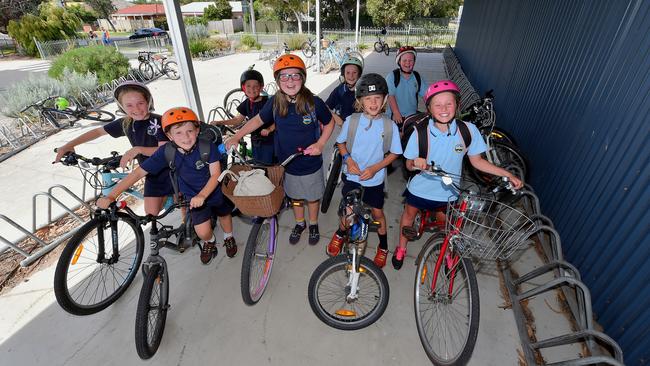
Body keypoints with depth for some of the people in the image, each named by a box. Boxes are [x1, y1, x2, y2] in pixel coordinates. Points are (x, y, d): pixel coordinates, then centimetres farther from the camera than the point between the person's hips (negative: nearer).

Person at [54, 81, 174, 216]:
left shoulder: (159, 121, -17)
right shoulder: (125, 123, -1)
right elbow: (98, 131, 12)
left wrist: (138, 149, -34)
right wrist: (68, 146, 8)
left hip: (171, 170, -5)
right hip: (152, 173, 5)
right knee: (151, 213, 2)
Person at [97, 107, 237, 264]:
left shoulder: (207, 145, -25)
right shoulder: (166, 152, -21)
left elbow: (216, 175, -24)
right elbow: (138, 173, -17)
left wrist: (202, 195, -39)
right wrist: (110, 196, -22)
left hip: (215, 191, 0)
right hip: (194, 196, 1)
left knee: (224, 215, 19)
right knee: (202, 232, -8)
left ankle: (228, 238, 53)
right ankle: (209, 242, 29)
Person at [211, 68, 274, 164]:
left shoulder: (267, 102, -14)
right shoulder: (246, 104, 4)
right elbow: (238, 119, 15)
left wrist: (269, 129, -30)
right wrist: (219, 122, 8)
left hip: (269, 141, -6)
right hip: (255, 141, 6)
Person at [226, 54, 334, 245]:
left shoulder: (314, 102, -17)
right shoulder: (275, 102, -10)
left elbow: (329, 123, -3)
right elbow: (258, 120, 4)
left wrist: (320, 144, -17)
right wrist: (236, 137, 0)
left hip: (311, 164, -2)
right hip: (288, 164, 2)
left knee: (312, 196, 18)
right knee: (295, 196, 22)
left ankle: (313, 224, 45)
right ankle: (300, 223, 49)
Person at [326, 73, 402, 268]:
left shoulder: (390, 126, -14)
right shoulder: (351, 121, -12)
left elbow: (394, 153, -4)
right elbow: (341, 142, 3)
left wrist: (375, 167, -17)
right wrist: (348, 159, -15)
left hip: (375, 179, 0)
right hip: (352, 175, 1)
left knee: (377, 212, 14)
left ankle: (383, 246, 38)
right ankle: (340, 234, 46)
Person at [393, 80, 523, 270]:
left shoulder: (468, 130, -19)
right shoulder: (420, 133, -23)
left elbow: (477, 161, -5)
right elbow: (409, 165, -12)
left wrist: (508, 174, -9)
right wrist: (415, 162, -35)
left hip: (449, 191, 1)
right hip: (420, 188, -1)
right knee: (409, 214, 21)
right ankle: (401, 248, 48)